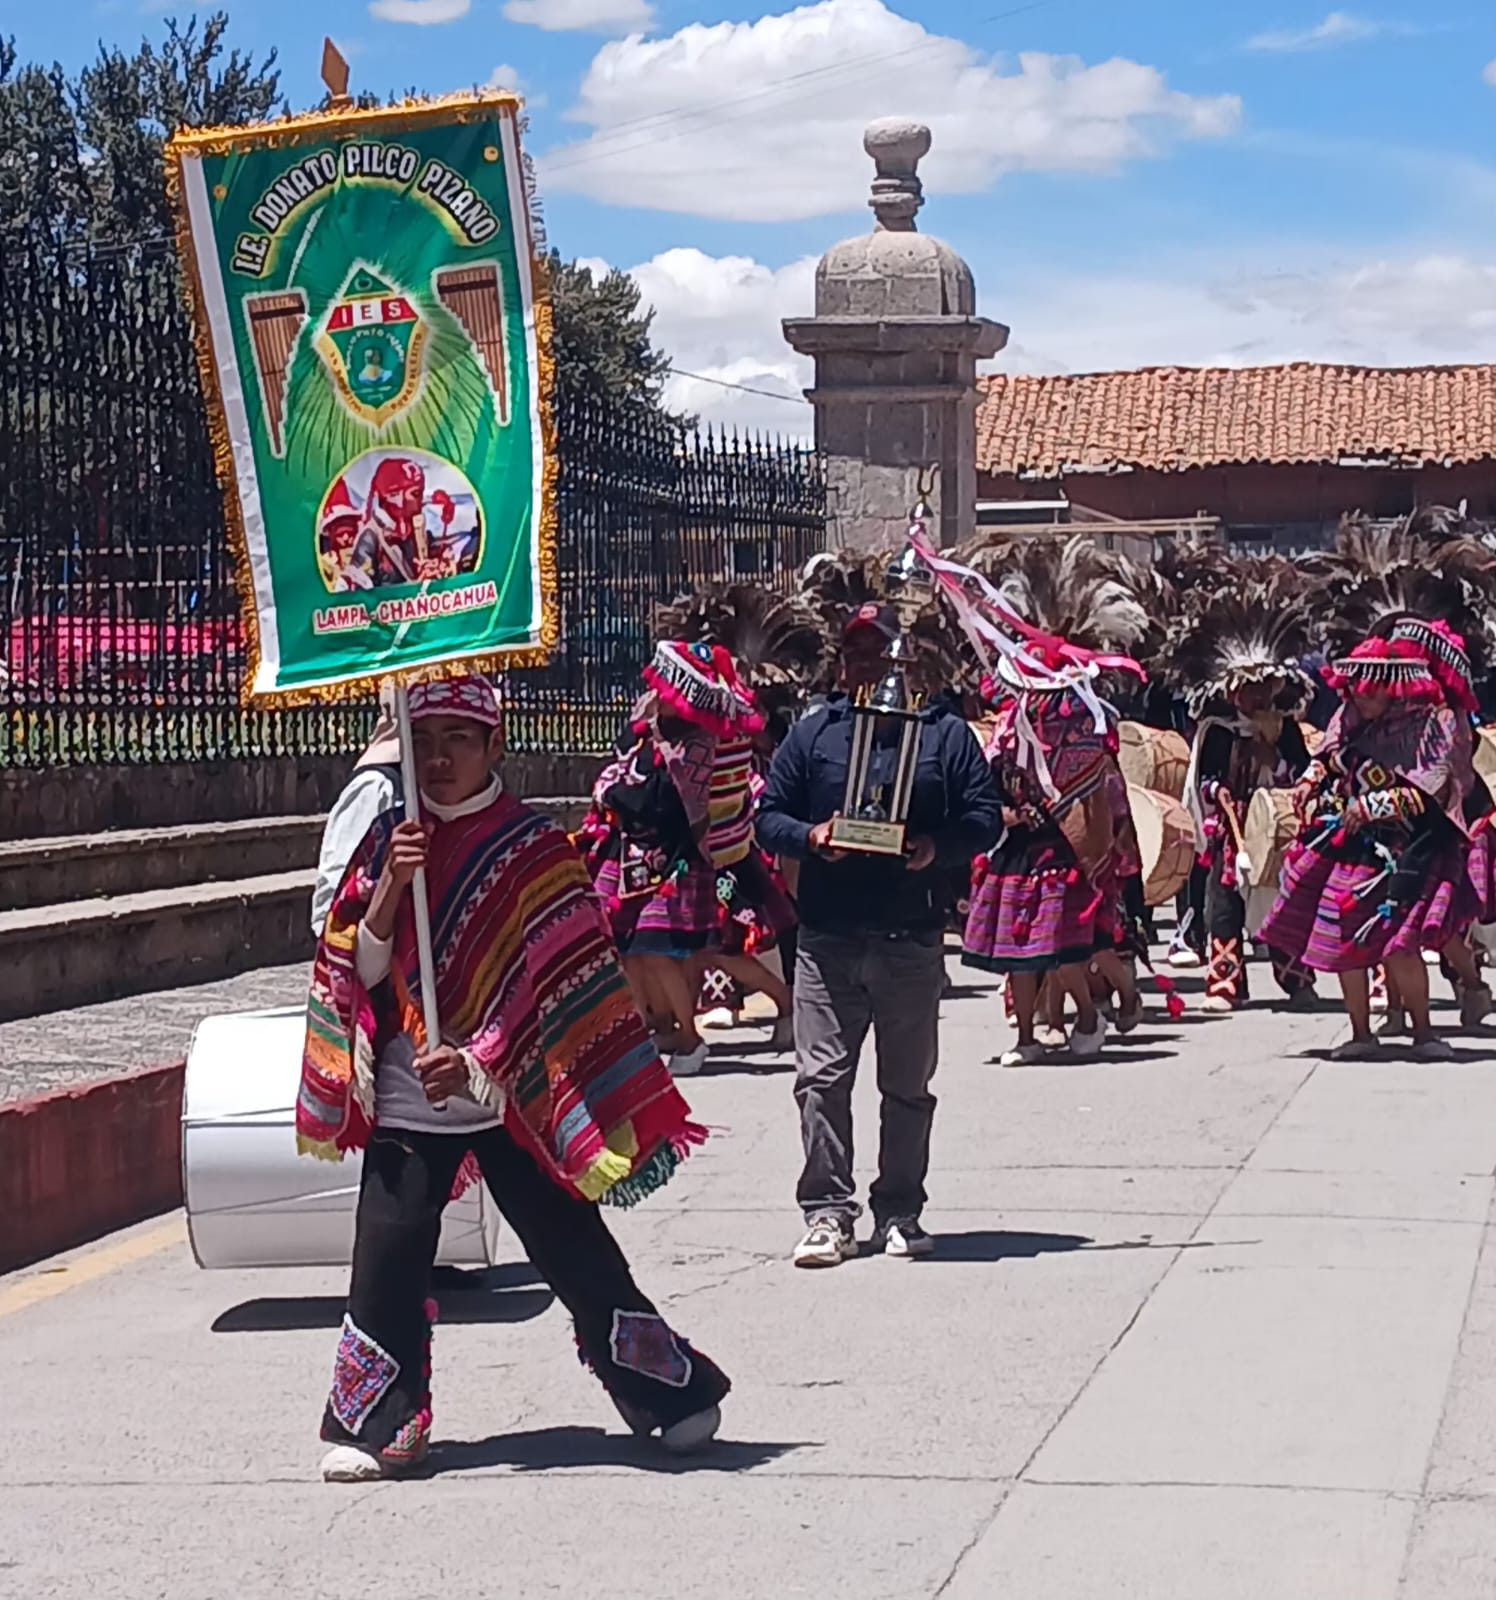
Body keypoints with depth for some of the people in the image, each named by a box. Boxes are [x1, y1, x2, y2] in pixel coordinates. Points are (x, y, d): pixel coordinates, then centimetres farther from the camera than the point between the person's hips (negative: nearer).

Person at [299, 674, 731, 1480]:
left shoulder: (534, 849, -4)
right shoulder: (389, 841, 8)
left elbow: (551, 986, -9)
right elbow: (362, 968, 2)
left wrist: (477, 1063, -20)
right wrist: (391, 885, -14)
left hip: (513, 1099, -3)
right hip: (407, 1099, 3)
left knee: (573, 1250, 2)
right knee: (388, 1260, -3)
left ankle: (672, 1394, 15)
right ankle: (370, 1428, 9)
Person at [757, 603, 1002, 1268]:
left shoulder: (944, 733, 7)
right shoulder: (812, 733, 10)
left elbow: (985, 816, 3)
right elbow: (768, 814, 9)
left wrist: (937, 849, -15)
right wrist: (809, 836, -12)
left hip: (913, 938, 0)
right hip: (826, 937, 0)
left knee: (908, 1085, 8)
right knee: (821, 1077, -5)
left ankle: (900, 1212, 18)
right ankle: (827, 1211, 0)